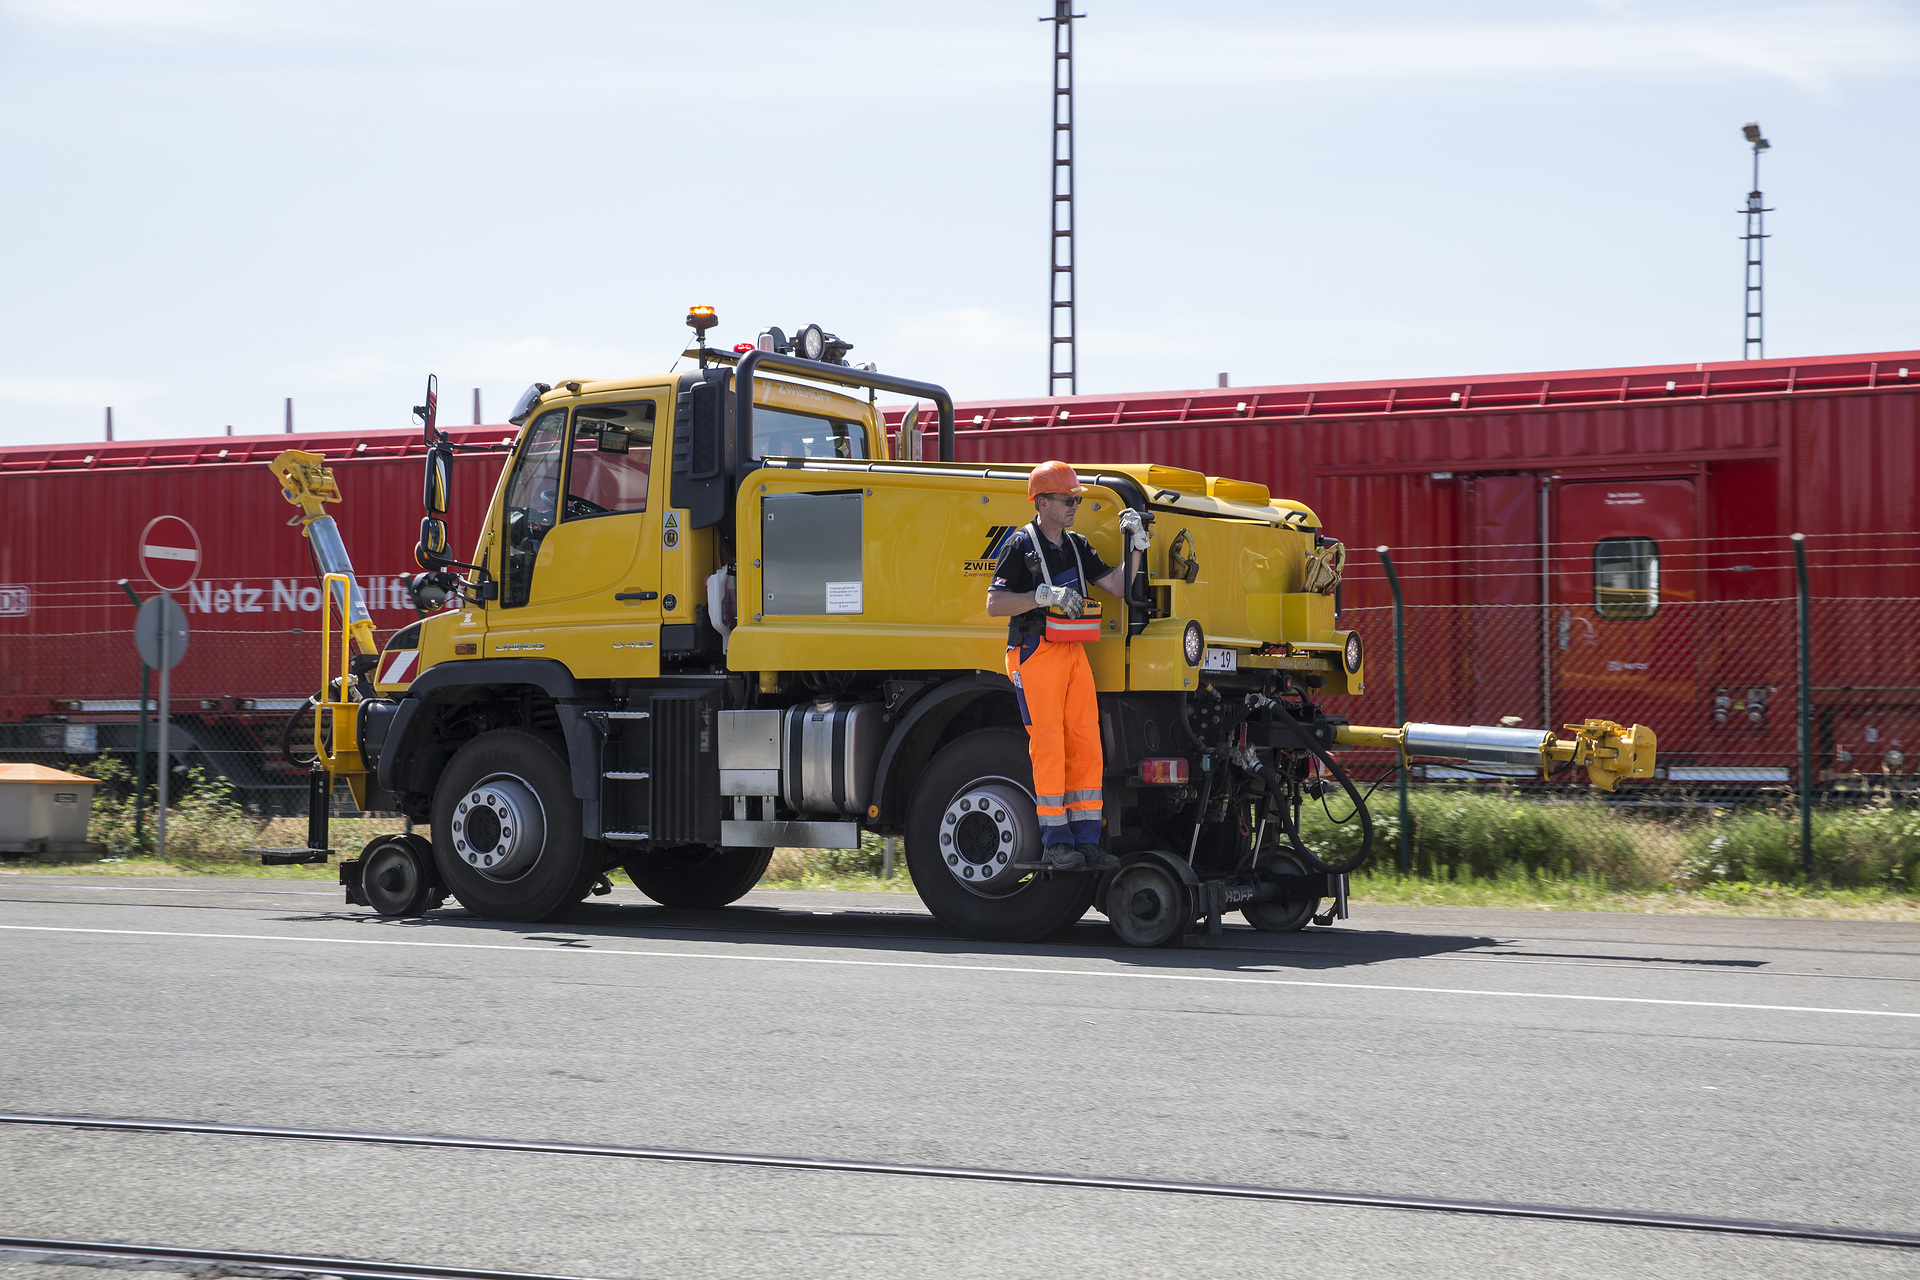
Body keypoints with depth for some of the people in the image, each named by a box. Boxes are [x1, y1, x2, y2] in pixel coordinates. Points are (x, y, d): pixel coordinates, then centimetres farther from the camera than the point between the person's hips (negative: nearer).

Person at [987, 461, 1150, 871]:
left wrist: (1135, 545, 1)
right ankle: (1055, 842, -4)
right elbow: (994, 604, -10)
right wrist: (1046, 596, -19)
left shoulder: (1076, 546, 16)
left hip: (1073, 652, 6)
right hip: (1035, 653, -6)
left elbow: (1117, 586, 14)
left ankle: (1086, 840, 4)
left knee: (1086, 746, 1)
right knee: (1048, 746, -8)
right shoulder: (1021, 546, -4)